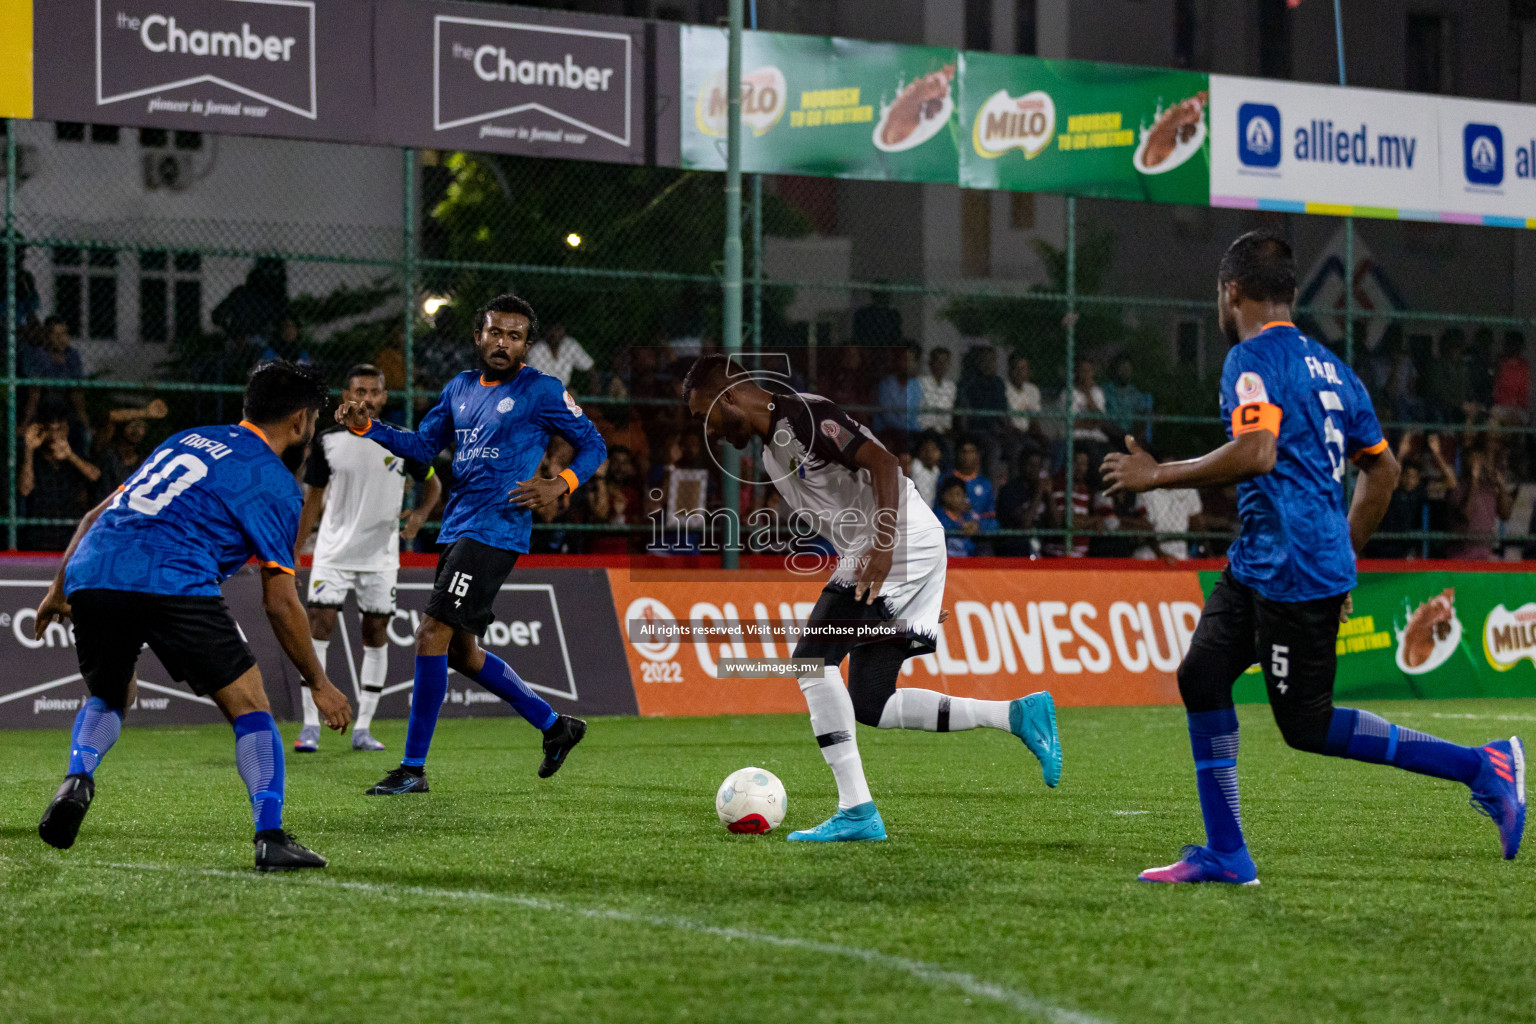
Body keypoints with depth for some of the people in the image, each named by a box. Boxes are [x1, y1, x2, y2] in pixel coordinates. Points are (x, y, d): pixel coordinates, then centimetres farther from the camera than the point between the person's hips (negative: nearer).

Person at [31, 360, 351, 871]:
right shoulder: (274, 483, 9)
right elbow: (280, 603, 7)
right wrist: (319, 684, 16)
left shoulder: (187, 440, 29)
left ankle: (78, 779, 3)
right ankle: (270, 837, -8)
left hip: (88, 574, 6)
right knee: (249, 704, 5)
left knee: (108, 697, 30)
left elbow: (97, 515, 29)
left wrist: (59, 588, 36)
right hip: (171, 582, -6)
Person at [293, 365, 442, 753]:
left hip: (381, 555, 1)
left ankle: (362, 728, 10)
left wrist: (420, 513, -10)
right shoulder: (328, 441, -1)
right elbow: (313, 498, 8)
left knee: (376, 634, 2)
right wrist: (294, 552, 6)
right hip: (333, 551, -1)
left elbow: (432, 482, 10)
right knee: (319, 626, -11)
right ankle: (311, 725, -7)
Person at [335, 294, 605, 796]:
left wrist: (560, 485, -16)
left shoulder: (541, 391, -3)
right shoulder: (461, 388, 16)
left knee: (432, 637, -15)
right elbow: (424, 444, 18)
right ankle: (555, 726, 30)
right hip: (456, 529, 9)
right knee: (460, 651, 14)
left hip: (495, 530, -9)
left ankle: (413, 768, -9)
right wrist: (366, 426, 5)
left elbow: (593, 444, 2)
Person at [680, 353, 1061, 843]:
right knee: (869, 707, 6)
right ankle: (1018, 714, 10)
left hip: (905, 541, -10)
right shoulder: (771, 451, 18)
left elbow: (883, 464, -20)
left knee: (814, 658, -17)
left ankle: (857, 811, -17)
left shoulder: (804, 415, -12)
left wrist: (884, 545, -29)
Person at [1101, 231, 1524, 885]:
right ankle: (1224, 856, 8)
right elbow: (1383, 470, 21)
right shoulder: (1329, 366, 17)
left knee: (1308, 727, -3)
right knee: (1202, 676, 8)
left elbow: (1256, 454, -27)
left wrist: (1159, 476, -17)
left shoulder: (1253, 359, -11)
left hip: (1293, 573, -9)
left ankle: (1483, 767, -2)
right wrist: (1342, 559, 29)